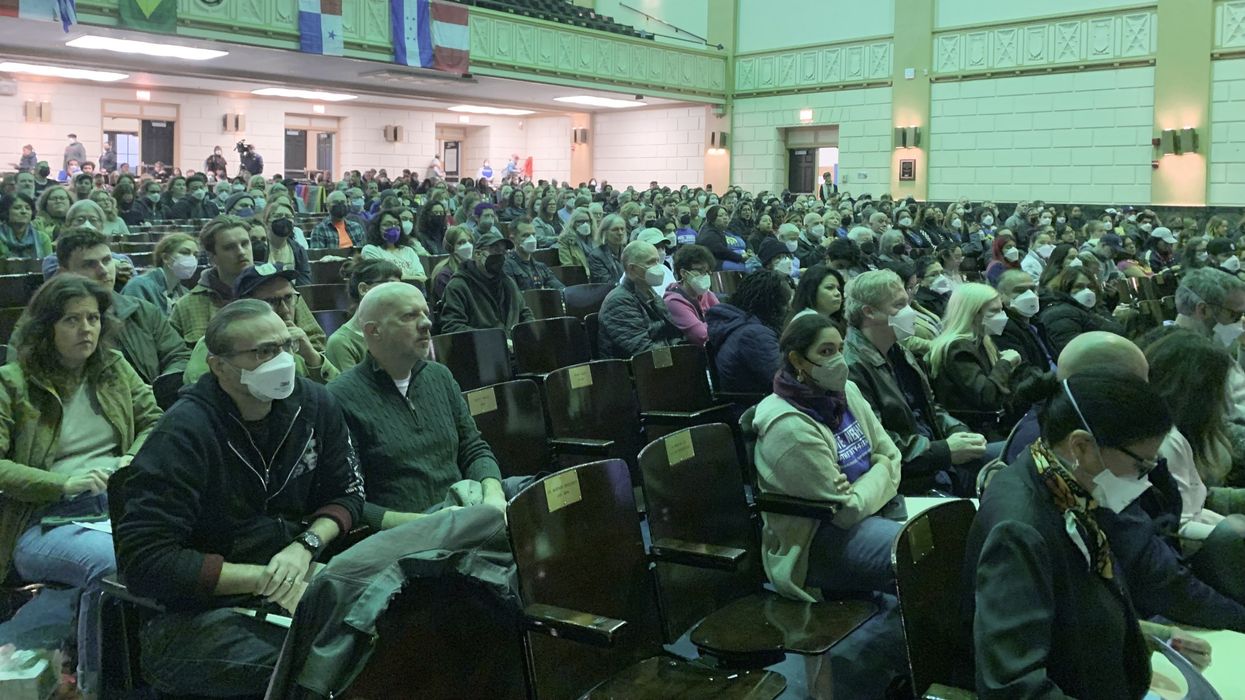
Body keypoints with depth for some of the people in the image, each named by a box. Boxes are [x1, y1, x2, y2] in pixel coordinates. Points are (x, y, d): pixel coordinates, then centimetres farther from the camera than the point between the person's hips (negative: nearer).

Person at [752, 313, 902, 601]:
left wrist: (861, 489, -13)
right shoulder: (790, 427, -22)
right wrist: (880, 474, -4)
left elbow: (891, 457, 7)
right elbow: (847, 510, -20)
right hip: (815, 542, -8)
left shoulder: (847, 393, 4)